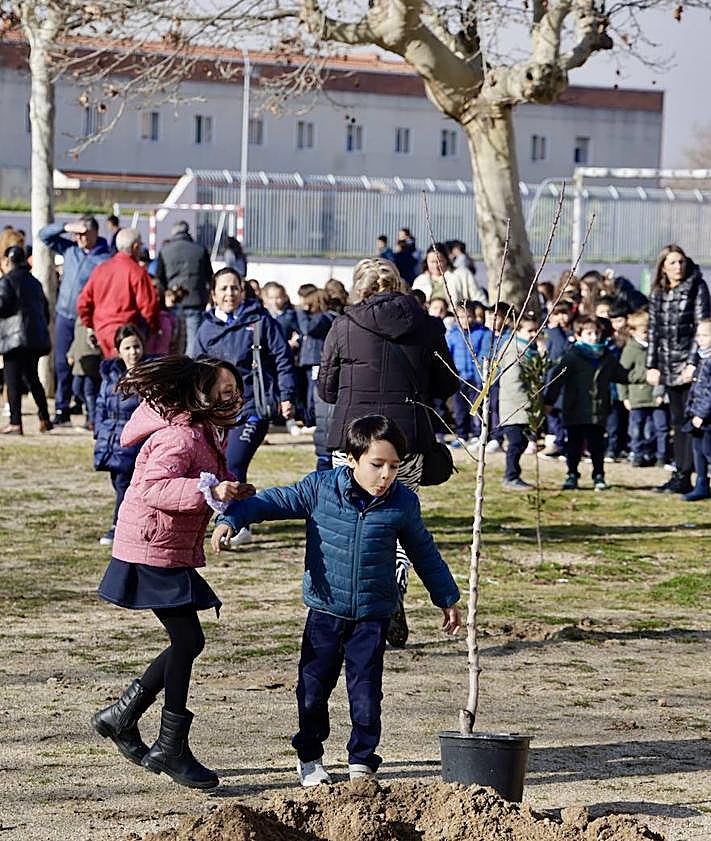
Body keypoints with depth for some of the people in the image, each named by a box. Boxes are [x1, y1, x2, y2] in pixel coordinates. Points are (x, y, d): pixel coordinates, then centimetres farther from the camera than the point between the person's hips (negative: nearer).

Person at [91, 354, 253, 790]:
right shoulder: (179, 436, -21)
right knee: (188, 639, -10)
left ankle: (121, 717, 24)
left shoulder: (206, 435, 11)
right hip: (152, 553, -10)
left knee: (187, 643, 11)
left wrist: (231, 493, 10)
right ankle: (172, 747, -1)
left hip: (174, 554, 10)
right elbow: (154, 488, -34)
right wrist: (210, 492, -42)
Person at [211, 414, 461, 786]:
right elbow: (272, 501, -1)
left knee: (366, 691, -1)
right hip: (325, 611, 0)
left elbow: (424, 553, 10)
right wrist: (230, 519, -14)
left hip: (372, 615, 0)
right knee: (313, 686, 9)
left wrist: (447, 598, 17)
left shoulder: (404, 503, -4)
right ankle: (308, 756, 29)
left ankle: (362, 760, 15)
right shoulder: (320, 488, -9)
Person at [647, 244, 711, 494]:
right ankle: (680, 474, 11)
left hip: (690, 363, -5)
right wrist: (652, 365, 8)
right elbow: (654, 330, 14)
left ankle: (684, 475, -8)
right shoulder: (658, 293, 10)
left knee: (691, 420, -7)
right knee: (677, 421, 8)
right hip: (668, 366, 5)